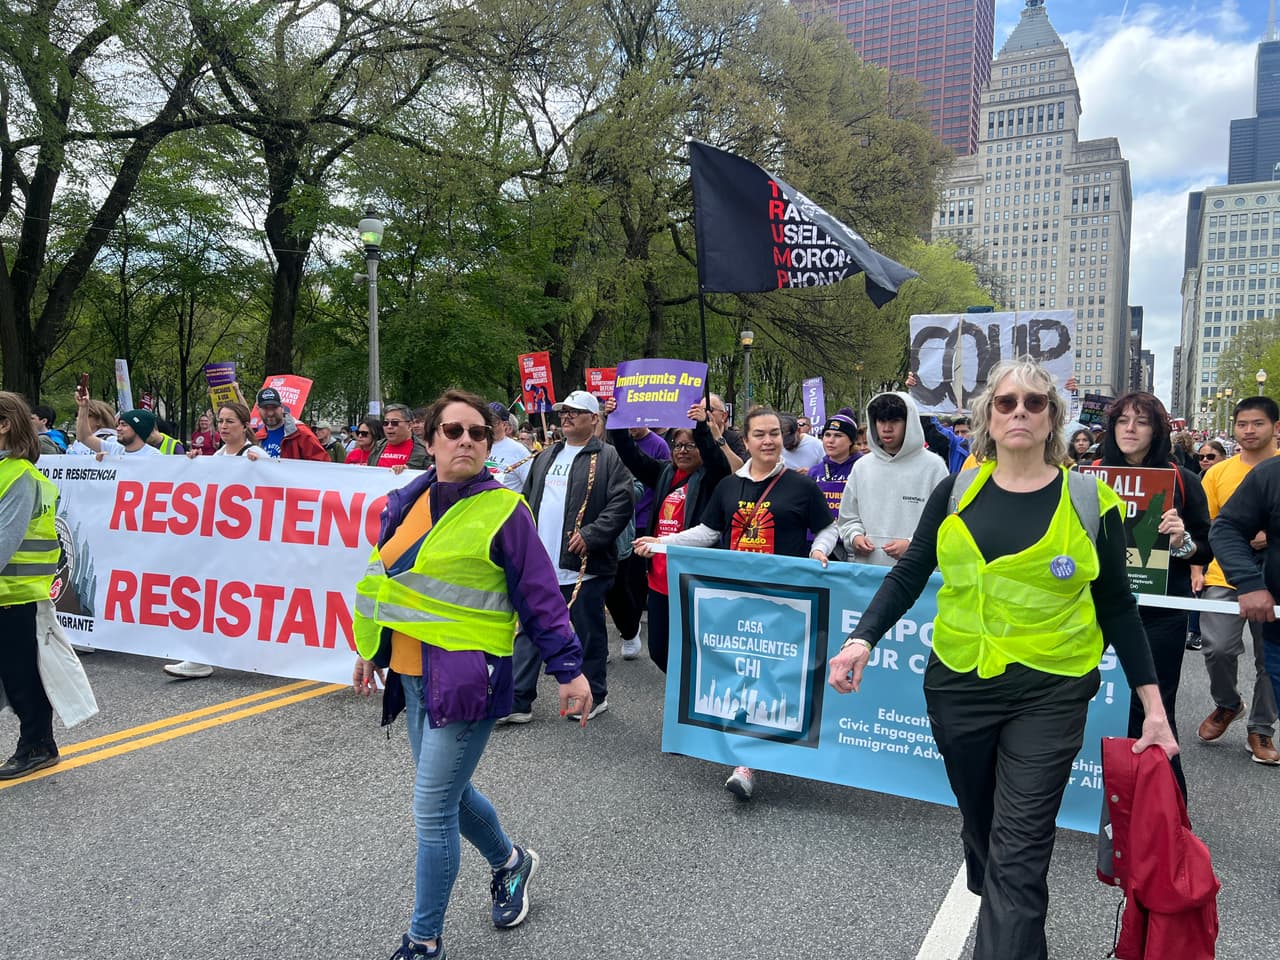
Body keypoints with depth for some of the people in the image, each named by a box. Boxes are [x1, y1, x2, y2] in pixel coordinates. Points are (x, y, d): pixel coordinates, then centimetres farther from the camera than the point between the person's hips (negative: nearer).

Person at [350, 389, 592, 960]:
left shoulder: (502, 510, -10)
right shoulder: (405, 502, 7)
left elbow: (539, 595, -9)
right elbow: (386, 580, 18)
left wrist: (568, 670, -9)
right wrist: (370, 650, 24)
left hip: (465, 674, -7)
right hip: (410, 672, 7)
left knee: (432, 810, -2)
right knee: (449, 791, 20)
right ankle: (510, 861, 47)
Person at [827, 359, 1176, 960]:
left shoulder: (1089, 501, -2)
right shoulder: (956, 493, 2)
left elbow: (1117, 607, 3)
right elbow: (909, 575, 2)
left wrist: (1153, 707, 2)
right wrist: (862, 640, -13)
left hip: (1050, 696, -2)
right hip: (959, 687, 3)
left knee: (1017, 854, -5)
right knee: (981, 829, 18)